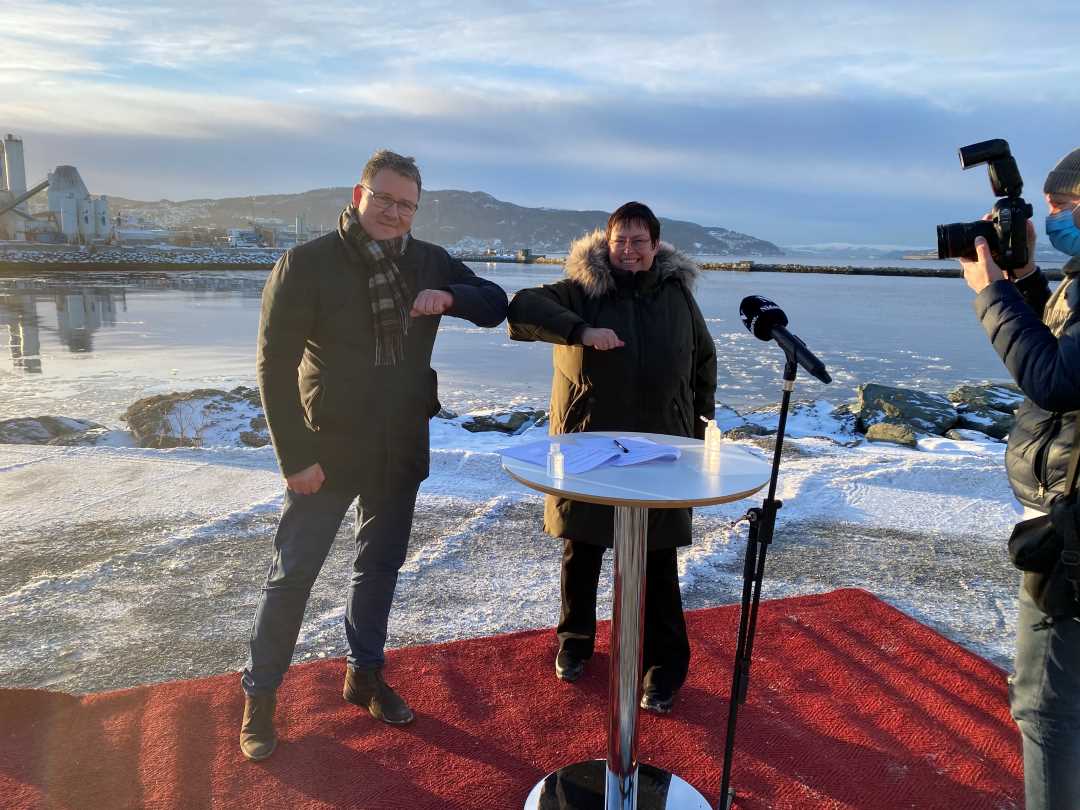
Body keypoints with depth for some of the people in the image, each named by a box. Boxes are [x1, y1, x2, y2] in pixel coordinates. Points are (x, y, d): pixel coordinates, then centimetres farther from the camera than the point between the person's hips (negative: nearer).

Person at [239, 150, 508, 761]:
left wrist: (449, 297, -17)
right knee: (293, 574, 4)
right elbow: (276, 365, -12)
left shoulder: (429, 262, 2)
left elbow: (496, 305, 5)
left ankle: (366, 674, 36)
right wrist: (295, 456, -16)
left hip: (402, 449, 4)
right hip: (328, 448, -4)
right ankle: (261, 696, 23)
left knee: (381, 564, 16)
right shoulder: (308, 263, -11)